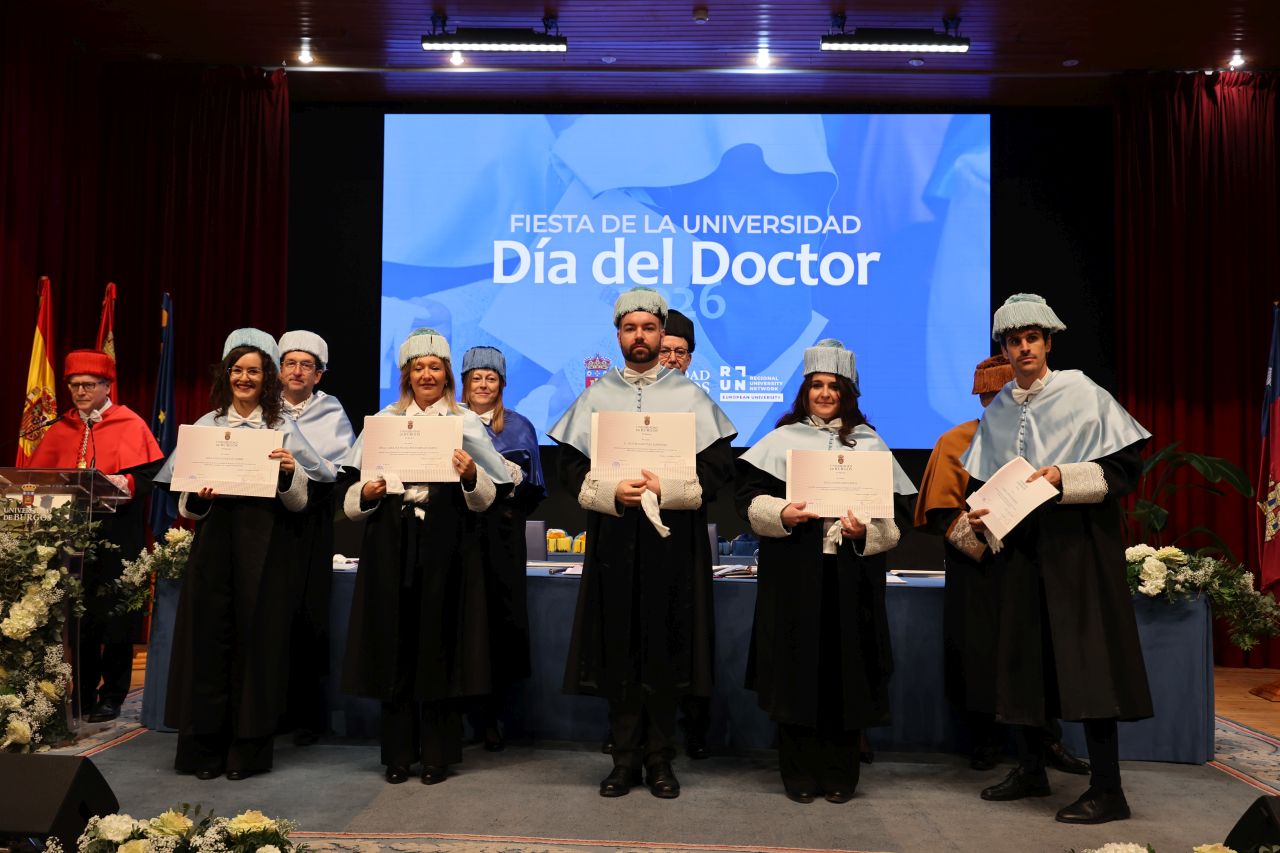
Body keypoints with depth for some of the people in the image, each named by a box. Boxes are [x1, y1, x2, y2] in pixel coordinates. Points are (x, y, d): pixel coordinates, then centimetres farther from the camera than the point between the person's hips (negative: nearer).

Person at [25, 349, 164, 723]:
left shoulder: (131, 425, -1)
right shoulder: (61, 430, 13)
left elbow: (154, 473, -8)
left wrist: (126, 483, -25)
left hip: (117, 534, -4)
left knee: (113, 616, 0)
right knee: (78, 615, 9)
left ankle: (112, 696, 11)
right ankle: (82, 694, 19)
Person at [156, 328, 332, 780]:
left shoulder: (283, 429, 5)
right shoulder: (205, 426, 10)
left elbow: (299, 502, 2)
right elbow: (185, 503, 9)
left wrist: (290, 473, -17)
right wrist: (196, 498, -12)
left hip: (265, 544, -1)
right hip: (213, 539, 2)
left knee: (256, 636, 0)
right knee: (210, 634, 0)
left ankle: (248, 747, 10)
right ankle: (205, 746, 11)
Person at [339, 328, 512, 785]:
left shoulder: (466, 423, 7)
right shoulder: (384, 420, 12)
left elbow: (492, 494, 1)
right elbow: (348, 483, 11)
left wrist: (471, 477, -18)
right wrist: (364, 494, -9)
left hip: (446, 546, -2)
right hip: (392, 545, 2)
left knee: (439, 642, 1)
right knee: (394, 644, 4)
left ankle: (438, 753, 14)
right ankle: (398, 753, 17)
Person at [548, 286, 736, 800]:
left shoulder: (690, 396, 4)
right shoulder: (596, 397, 8)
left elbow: (719, 467, 0)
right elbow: (571, 467, 4)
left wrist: (667, 490, -14)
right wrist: (612, 492, -13)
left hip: (673, 539, -1)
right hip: (613, 538, 1)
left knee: (665, 649, 2)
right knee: (619, 649, 3)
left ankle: (660, 758, 14)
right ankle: (626, 757, 14)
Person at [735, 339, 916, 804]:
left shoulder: (869, 443, 10)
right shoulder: (782, 439, 8)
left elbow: (894, 516, 5)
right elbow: (749, 500, 2)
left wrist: (866, 530, -14)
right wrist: (781, 514, -17)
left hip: (851, 577, 1)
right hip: (793, 574, 0)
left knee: (845, 669, 2)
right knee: (796, 667, 0)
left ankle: (840, 773, 15)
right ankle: (799, 772, 12)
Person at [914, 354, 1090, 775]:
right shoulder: (955, 442, 3)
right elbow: (940, 512, -3)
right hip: (976, 568, -2)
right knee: (979, 653, 2)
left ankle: (1048, 739, 13)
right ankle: (986, 739, 17)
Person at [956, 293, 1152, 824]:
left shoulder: (1084, 396, -2)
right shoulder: (995, 413, 12)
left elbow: (1126, 466, -6)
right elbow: (983, 484, 15)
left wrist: (1066, 477, -18)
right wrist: (973, 524, -4)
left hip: (1077, 541, -5)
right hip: (1017, 544, 5)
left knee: (1085, 657, -8)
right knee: (1018, 656, 7)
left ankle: (1107, 790, -1)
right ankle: (1030, 770, 22)